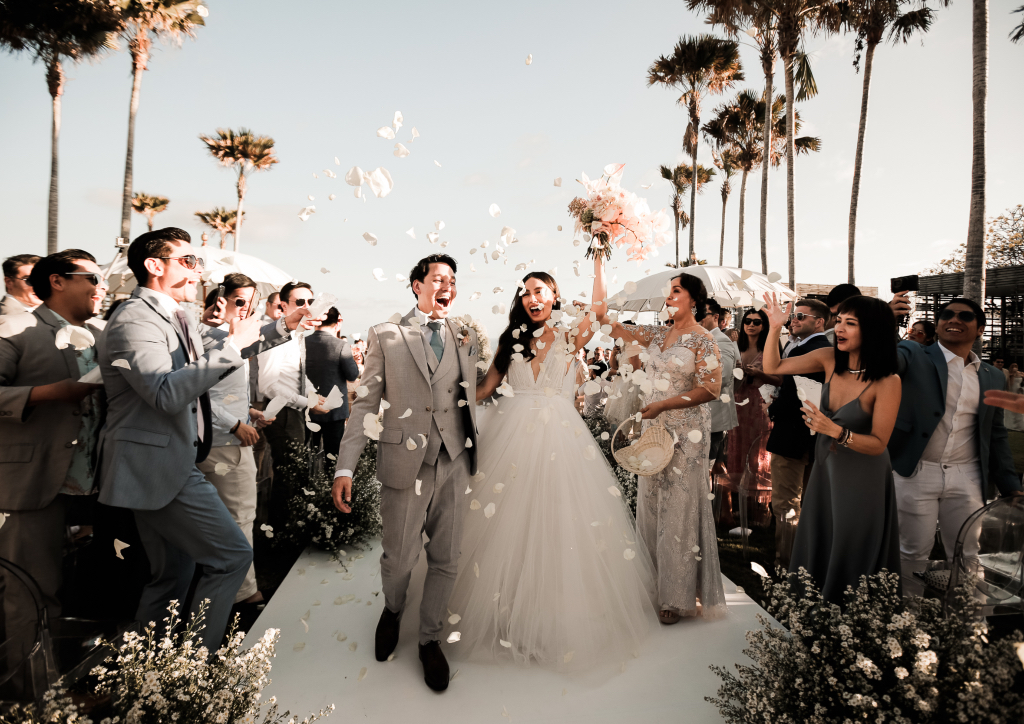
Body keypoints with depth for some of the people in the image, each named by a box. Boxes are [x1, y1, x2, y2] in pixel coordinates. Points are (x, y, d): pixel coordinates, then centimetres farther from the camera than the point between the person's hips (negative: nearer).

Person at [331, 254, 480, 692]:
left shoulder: (465, 338, 10)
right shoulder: (385, 337, 2)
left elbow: (469, 401, 12)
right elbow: (366, 404, 0)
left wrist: (476, 455, 8)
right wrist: (345, 467, -6)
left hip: (454, 463, 3)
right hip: (406, 463, -2)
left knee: (446, 559, 10)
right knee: (399, 557, 9)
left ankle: (430, 639, 33)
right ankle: (393, 611, 43)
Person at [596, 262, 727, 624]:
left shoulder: (703, 340, -7)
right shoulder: (656, 334, 9)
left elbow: (710, 389, -14)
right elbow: (603, 316, 7)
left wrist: (663, 405, -19)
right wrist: (599, 268, 4)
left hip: (685, 434, -6)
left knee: (680, 509, 1)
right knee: (651, 506, 11)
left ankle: (678, 596, 14)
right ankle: (654, 585, 25)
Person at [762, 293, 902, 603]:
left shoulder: (887, 382, -23)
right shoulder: (829, 359, -9)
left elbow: (878, 443, -20)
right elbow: (772, 368, -3)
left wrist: (834, 431, -34)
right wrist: (775, 326, -13)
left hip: (862, 478, -5)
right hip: (825, 469, 6)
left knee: (851, 558, 13)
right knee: (816, 547, 20)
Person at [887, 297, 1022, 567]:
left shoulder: (993, 377, 12)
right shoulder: (914, 356, -1)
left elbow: (996, 434, 17)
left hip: (968, 479, 4)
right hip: (916, 474, -4)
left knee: (967, 558, 11)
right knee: (913, 554, 6)